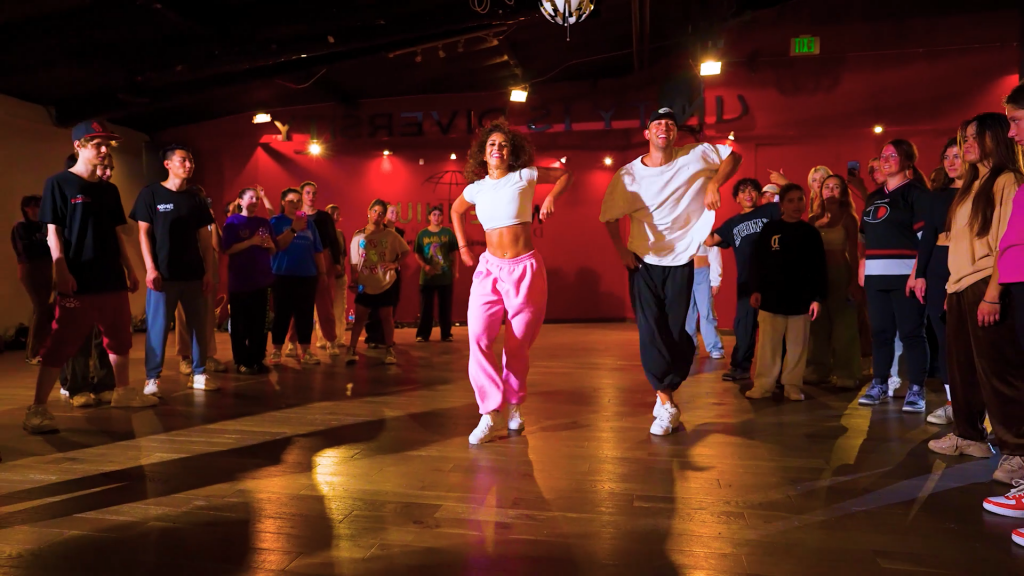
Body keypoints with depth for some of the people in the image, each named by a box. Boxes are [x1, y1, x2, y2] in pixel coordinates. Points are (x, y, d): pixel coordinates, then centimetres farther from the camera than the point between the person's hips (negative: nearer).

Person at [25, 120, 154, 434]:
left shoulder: (109, 190, 14)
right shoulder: (59, 183, -3)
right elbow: (53, 232, -7)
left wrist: (129, 269, 14)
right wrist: (61, 270, -17)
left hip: (112, 278, 7)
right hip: (77, 281, -6)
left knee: (120, 337, 14)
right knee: (60, 345, -6)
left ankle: (123, 391, 29)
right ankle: (37, 408, -1)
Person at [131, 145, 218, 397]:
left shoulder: (196, 199, 11)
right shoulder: (150, 194, 0)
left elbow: (205, 238, 10)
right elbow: (144, 233, -3)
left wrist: (209, 271, 4)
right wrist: (151, 268, -11)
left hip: (194, 273, 4)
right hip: (163, 274, -4)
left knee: (199, 325, 7)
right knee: (157, 326, -1)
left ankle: (199, 374, 17)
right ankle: (152, 378, 8)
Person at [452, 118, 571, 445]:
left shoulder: (525, 176, 1)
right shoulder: (476, 188, 8)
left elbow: (565, 175, 14)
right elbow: (456, 211, 29)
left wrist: (551, 197, -2)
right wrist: (463, 248, 20)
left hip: (525, 269, -2)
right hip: (489, 269, 2)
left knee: (519, 343, 3)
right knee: (478, 338, -15)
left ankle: (514, 405, 25)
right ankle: (490, 414, -10)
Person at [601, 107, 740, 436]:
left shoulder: (696, 156, -5)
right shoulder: (628, 175, -5)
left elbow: (733, 156, 7)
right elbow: (609, 216, 4)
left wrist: (714, 183, -10)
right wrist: (621, 250, -6)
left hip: (681, 261, 1)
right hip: (644, 262, 0)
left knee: (679, 333, 4)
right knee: (652, 333, -4)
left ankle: (664, 394, 26)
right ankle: (666, 405, 8)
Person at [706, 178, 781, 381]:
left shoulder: (769, 210, 7)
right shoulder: (732, 223, 15)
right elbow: (709, 240, 8)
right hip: (746, 280, 3)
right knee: (744, 324, 7)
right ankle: (740, 366, 17)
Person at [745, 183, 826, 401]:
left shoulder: (811, 233, 4)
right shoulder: (769, 229, 2)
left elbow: (819, 269, 4)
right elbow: (759, 262, 3)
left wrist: (818, 297, -2)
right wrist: (756, 289, -3)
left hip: (801, 299, 1)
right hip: (771, 297, -1)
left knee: (797, 346, 6)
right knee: (768, 344, 3)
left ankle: (793, 385, 16)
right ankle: (763, 385, 11)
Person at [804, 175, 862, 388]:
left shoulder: (848, 218, 1)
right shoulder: (813, 219, 9)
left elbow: (853, 252, -1)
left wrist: (855, 281, -7)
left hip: (840, 274, -3)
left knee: (843, 325, -1)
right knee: (817, 325, 8)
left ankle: (846, 375, 5)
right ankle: (817, 371, 17)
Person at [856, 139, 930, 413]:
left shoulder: (916, 192, 0)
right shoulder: (874, 197, 20)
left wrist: (917, 272, -18)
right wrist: (863, 269, 14)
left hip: (905, 274, -6)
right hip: (876, 275, 6)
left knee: (911, 332, -4)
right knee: (880, 332, 9)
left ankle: (916, 390, 1)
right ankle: (879, 385, 17)